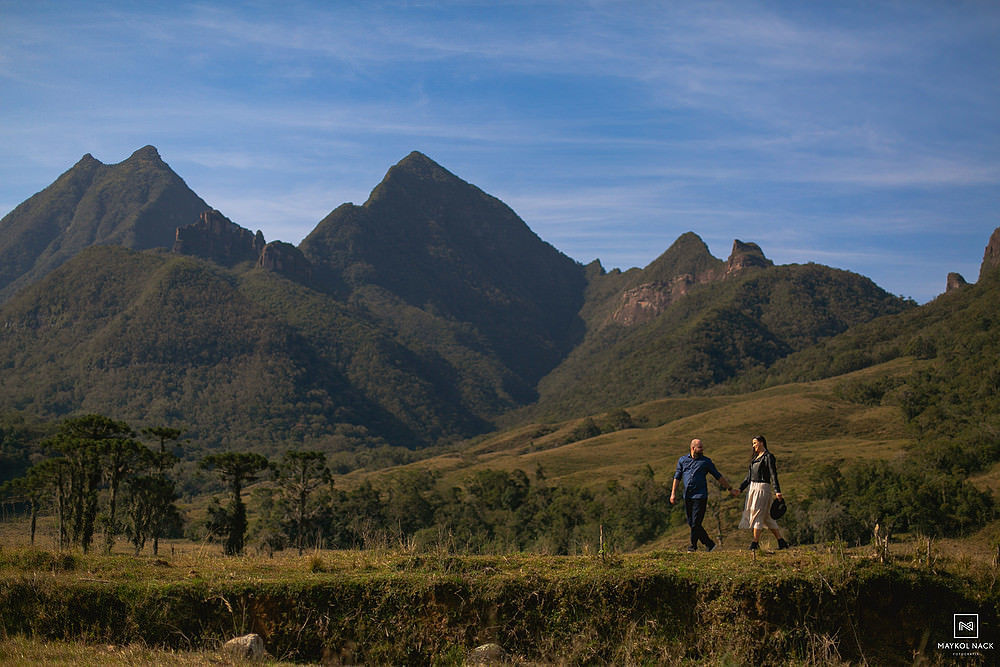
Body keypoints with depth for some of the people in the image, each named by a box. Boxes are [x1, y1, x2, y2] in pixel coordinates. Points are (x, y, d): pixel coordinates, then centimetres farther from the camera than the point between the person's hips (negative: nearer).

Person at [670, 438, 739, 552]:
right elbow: (677, 477, 14)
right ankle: (709, 544, 16)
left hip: (700, 496, -4)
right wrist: (673, 493, 8)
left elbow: (718, 476, 10)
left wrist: (730, 488, 11)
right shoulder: (682, 460, 11)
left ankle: (693, 545, 7)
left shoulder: (706, 461, 5)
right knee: (691, 523, 5)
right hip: (687, 497, 4)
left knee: (696, 523, -8)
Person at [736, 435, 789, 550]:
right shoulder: (755, 458, 17)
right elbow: (749, 476, 20)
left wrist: (777, 491, -20)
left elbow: (773, 475, -13)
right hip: (753, 488, 8)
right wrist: (740, 489, 15)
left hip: (763, 488, -8)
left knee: (758, 515, -8)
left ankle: (755, 543, -6)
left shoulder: (768, 457, -7)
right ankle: (781, 542, 11)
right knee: (767, 517, 8)